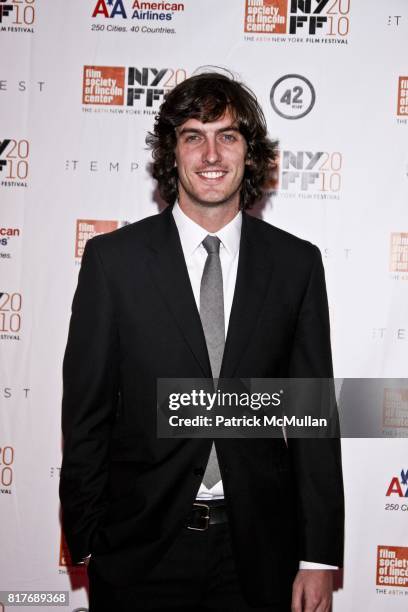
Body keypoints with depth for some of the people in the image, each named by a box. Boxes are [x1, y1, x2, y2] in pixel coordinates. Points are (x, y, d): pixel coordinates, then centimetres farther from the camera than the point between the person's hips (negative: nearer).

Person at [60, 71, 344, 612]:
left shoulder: (297, 263, 0)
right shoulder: (113, 258, -4)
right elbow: (86, 411, -2)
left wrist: (319, 558, -1)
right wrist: (83, 545, -2)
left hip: (259, 549, 1)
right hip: (140, 547, -1)